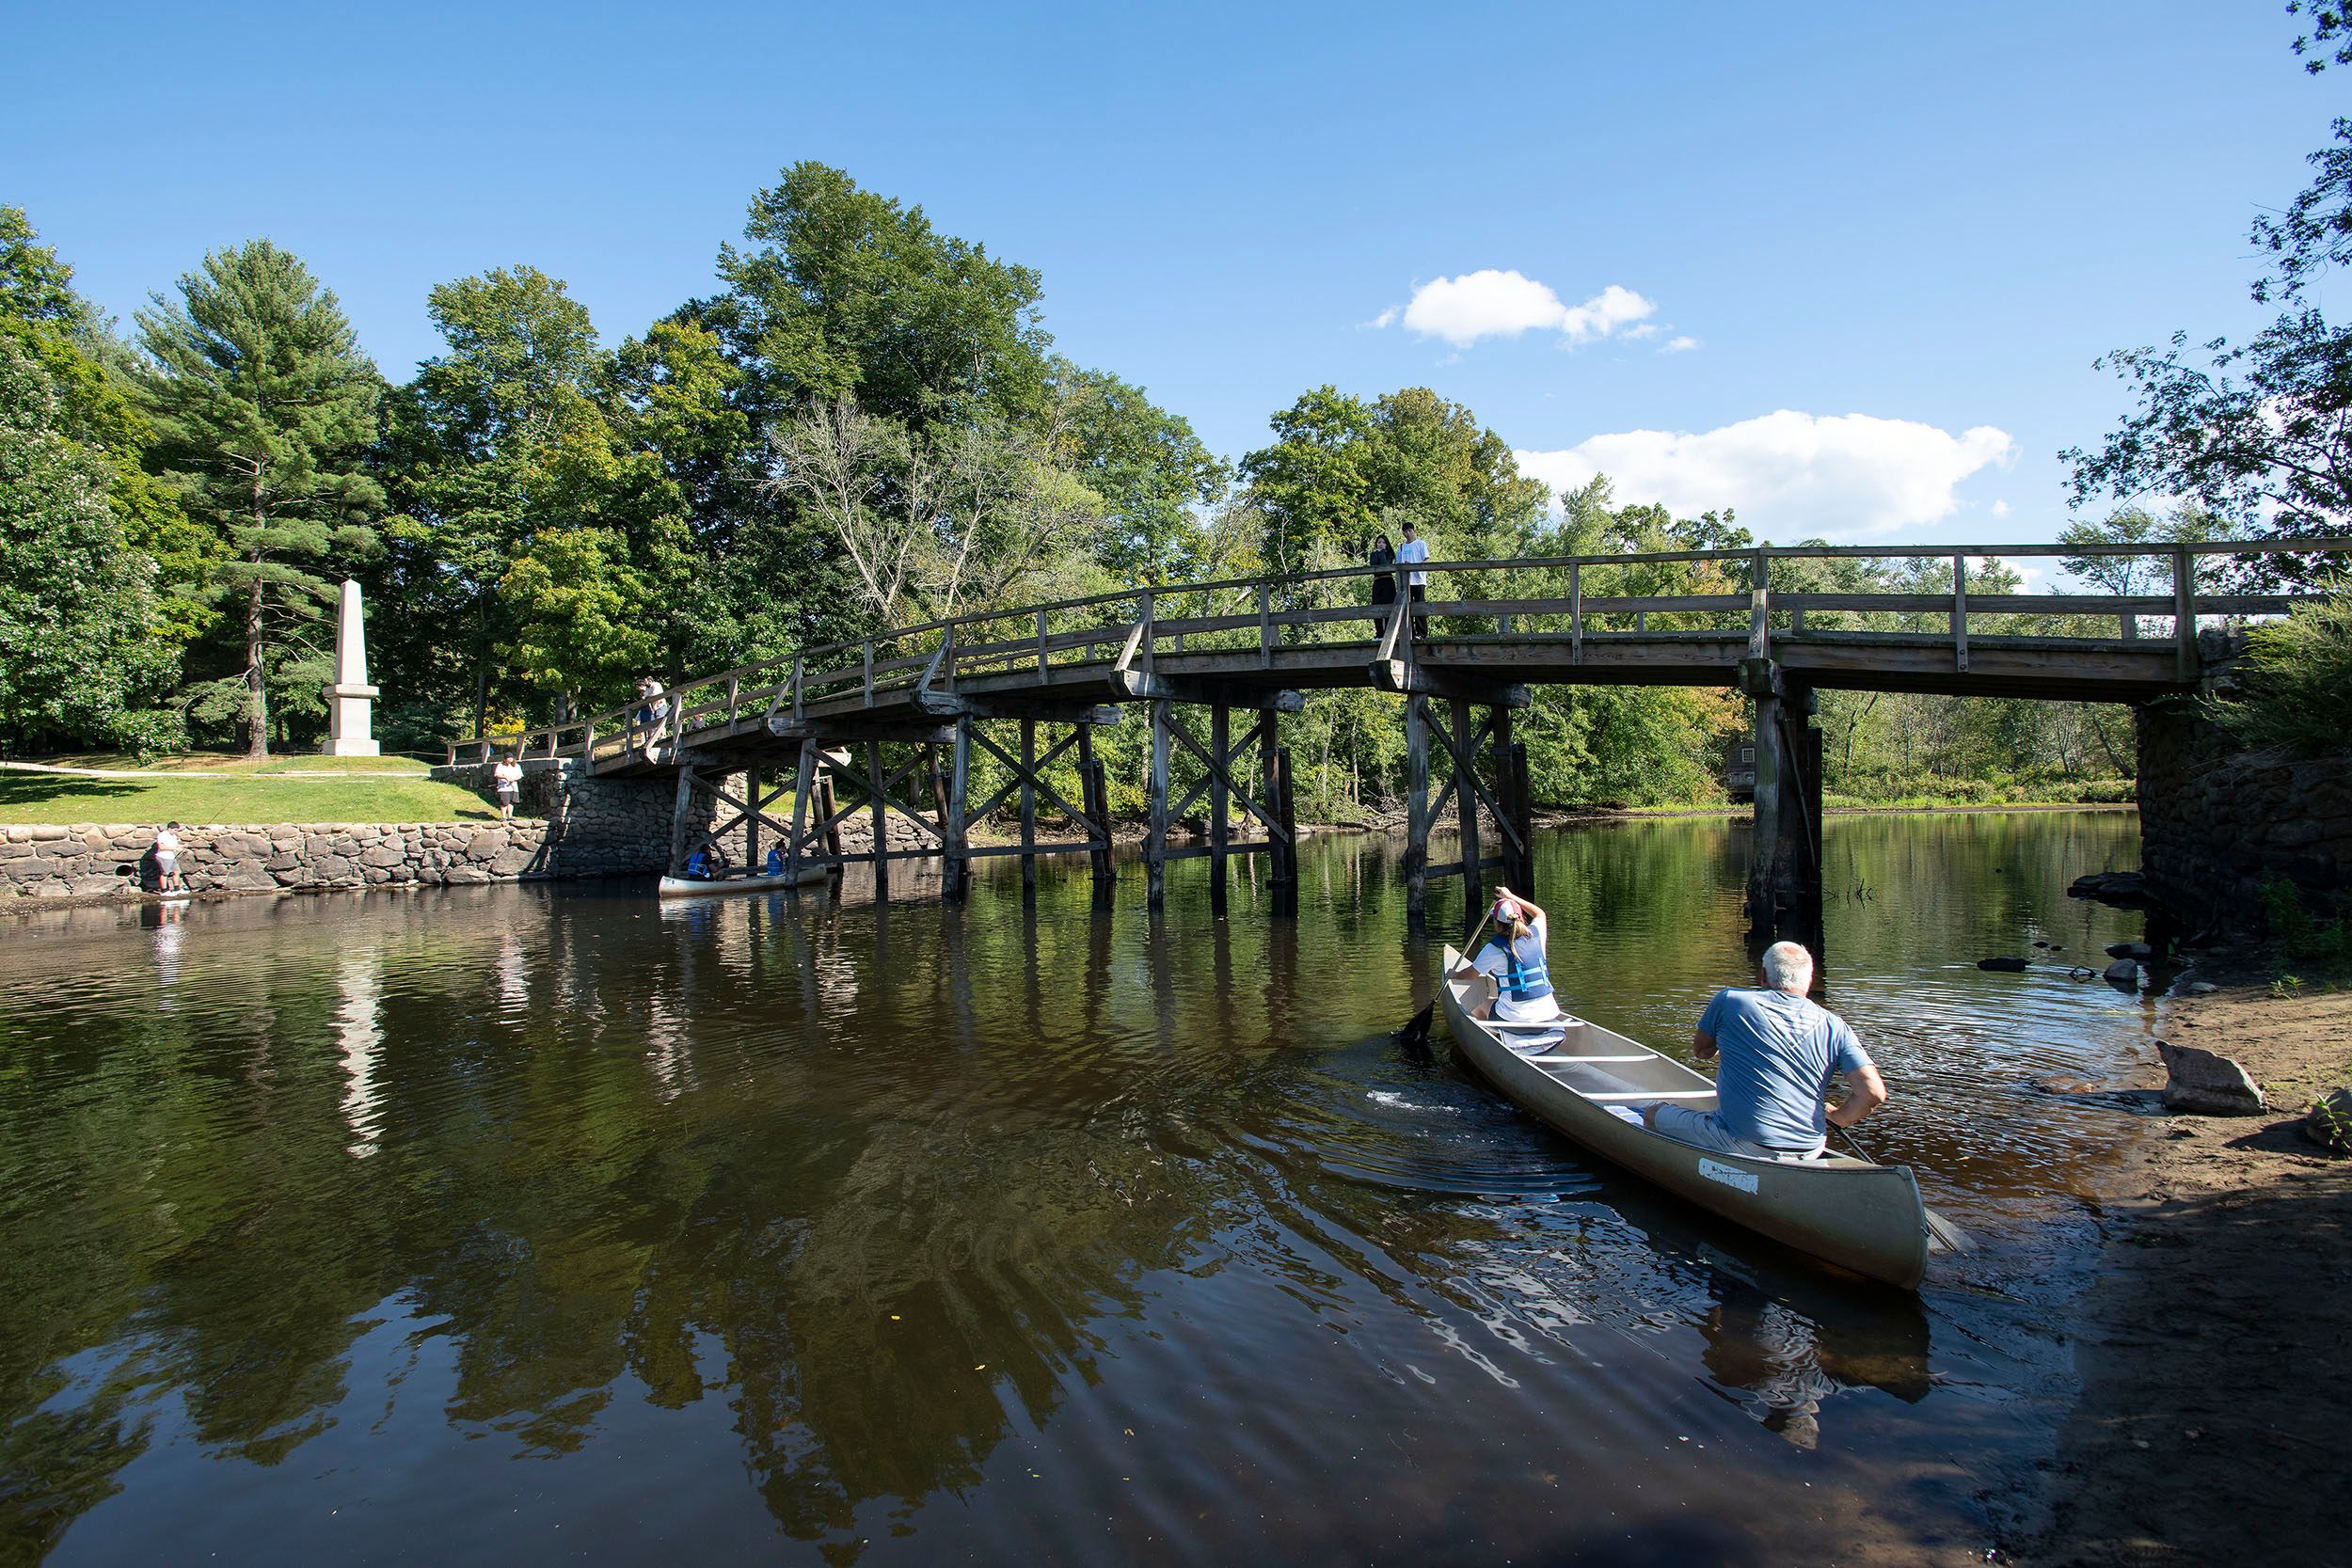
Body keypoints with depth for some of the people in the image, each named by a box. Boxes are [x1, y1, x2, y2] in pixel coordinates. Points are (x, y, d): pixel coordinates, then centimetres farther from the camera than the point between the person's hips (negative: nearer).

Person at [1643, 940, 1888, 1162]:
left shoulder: (1729, 1002, -5)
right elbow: (1874, 1093, -7)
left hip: (1744, 1147, -3)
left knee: (1653, 1115, 18)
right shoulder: (1835, 1027, 0)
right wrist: (1837, 1117, 11)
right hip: (1810, 1153, 4)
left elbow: (1700, 1051, 11)